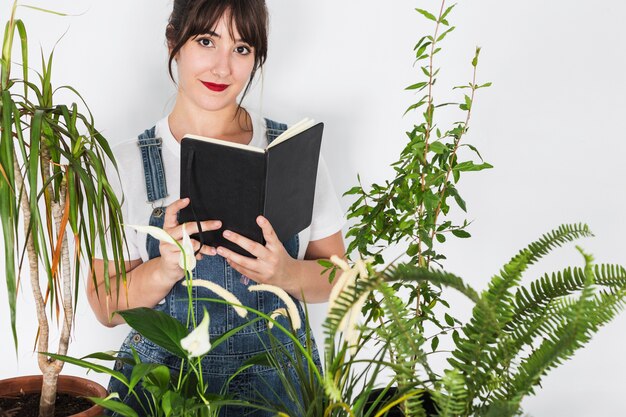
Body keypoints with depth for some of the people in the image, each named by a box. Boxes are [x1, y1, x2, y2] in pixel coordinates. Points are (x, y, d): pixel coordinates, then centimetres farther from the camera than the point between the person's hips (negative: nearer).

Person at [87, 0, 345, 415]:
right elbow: (105, 307, -4)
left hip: (280, 379, 1)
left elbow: (336, 275, 0)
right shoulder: (128, 163, -5)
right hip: (164, 378, 0)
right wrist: (165, 271, -24)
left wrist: (286, 274, -21)